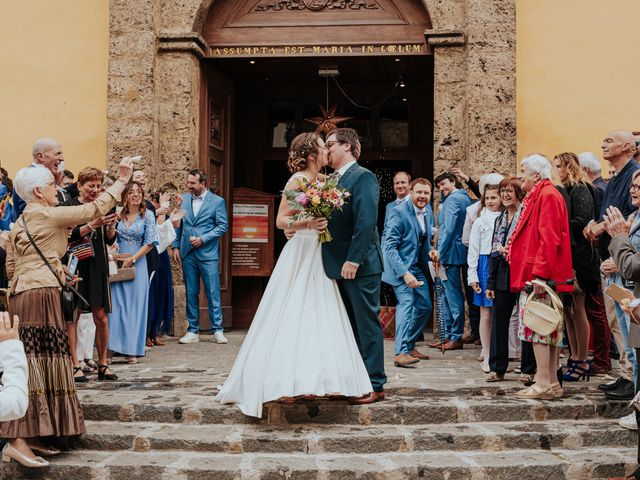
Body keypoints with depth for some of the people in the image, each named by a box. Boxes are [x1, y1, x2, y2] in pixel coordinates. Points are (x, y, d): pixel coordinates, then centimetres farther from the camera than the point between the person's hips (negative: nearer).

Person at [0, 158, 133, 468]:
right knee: (36, 364, -12)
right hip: (40, 296, -9)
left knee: (35, 367, 9)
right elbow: (94, 210, -6)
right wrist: (122, 180, 4)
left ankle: (30, 436, 11)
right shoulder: (47, 214, -6)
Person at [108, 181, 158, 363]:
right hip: (118, 263, 2)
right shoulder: (119, 214, 7)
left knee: (135, 305, -1)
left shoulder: (147, 215, 0)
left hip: (137, 264, -2)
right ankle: (115, 345, 4)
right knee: (116, 303, -1)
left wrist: (132, 259, -10)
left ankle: (132, 350, 3)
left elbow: (150, 243, -4)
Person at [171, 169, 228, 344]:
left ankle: (217, 330, 5)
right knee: (191, 293, 7)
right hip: (187, 253, 3)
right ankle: (193, 331, 14)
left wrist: (203, 239, -12)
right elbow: (178, 225, 13)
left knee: (213, 293, -2)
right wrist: (175, 246, 4)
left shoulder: (217, 201, -1)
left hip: (208, 253, -3)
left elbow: (222, 226, -4)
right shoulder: (183, 199, 9)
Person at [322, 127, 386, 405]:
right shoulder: (334, 180, 16)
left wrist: (353, 260, -22)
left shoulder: (363, 177, -10)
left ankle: (375, 386, 4)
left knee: (367, 326, -3)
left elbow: (366, 222, -19)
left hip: (360, 266, -9)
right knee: (350, 327, 14)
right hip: (339, 267, 9)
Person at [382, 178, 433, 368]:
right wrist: (404, 273, -28)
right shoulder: (399, 212, -17)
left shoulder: (426, 212, 7)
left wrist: (430, 251, 2)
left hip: (418, 267, 8)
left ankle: (409, 346, 26)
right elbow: (389, 247, -21)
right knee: (406, 302, -20)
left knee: (425, 306, 11)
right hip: (401, 267, -8)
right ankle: (401, 353, -20)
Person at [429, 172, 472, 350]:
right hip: (459, 252, 10)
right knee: (449, 295, 13)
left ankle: (456, 338, -4)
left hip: (451, 252, -10)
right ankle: (449, 336, 17)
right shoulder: (465, 197, 18)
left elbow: (449, 229, -18)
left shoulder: (452, 200, -11)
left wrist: (440, 252, -14)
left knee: (453, 295, -7)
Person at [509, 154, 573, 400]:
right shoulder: (536, 197, 19)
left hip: (541, 276, -10)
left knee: (537, 326, -8)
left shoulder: (548, 196, -12)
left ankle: (544, 384, -4)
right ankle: (552, 383, 15)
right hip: (534, 275, 10)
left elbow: (549, 239, -20)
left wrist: (540, 274, -24)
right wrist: (513, 249, 14)